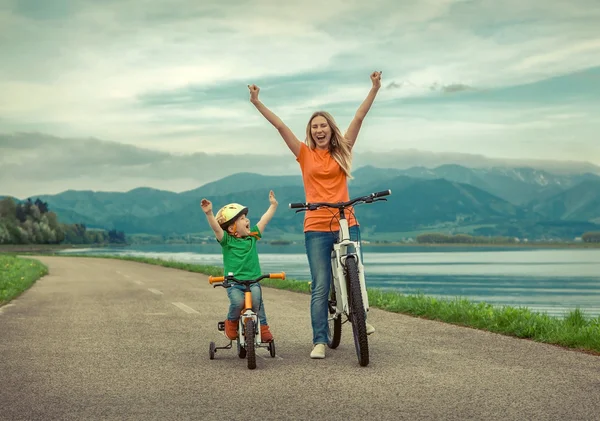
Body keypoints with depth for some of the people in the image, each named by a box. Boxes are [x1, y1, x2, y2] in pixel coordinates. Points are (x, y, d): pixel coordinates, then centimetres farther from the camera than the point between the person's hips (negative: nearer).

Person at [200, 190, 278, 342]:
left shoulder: (252, 236, 13)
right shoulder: (226, 240, 0)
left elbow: (264, 220, 18)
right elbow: (216, 227, -16)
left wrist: (273, 205, 21)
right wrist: (209, 213, -31)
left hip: (253, 281, 3)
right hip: (233, 282, -3)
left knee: (256, 299, -27)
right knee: (237, 301, -29)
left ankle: (263, 326, -7)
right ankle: (231, 322, 3)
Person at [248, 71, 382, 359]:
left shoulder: (341, 151, 8)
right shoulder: (305, 154, 5)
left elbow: (359, 117, 2)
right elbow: (280, 126, -1)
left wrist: (375, 89, -3)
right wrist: (257, 103, -6)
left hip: (347, 224, 1)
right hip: (316, 228, -1)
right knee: (320, 287, -3)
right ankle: (320, 341, 2)